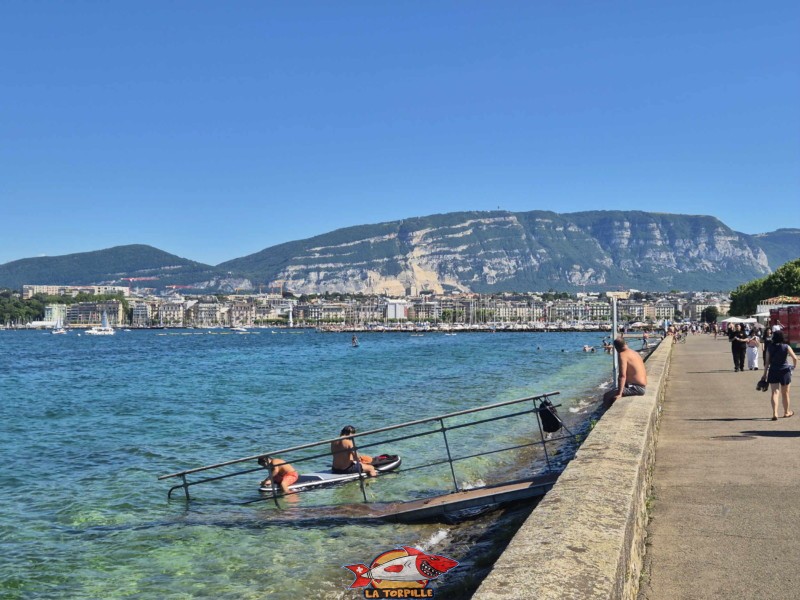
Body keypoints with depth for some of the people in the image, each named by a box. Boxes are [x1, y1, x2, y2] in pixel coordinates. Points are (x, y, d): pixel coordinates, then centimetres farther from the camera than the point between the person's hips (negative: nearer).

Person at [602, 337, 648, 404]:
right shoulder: (634, 353, 13)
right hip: (642, 387, 10)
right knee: (614, 390, 27)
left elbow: (622, 376, -24)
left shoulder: (622, 354, -14)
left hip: (636, 388, -10)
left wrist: (619, 394, -26)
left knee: (607, 396, -15)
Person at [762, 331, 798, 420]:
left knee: (774, 393, -1)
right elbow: (795, 358, -4)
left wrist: (765, 374, 4)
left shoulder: (770, 348, -2)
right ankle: (786, 412, 30)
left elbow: (767, 362, -2)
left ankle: (775, 413, -16)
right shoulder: (786, 347, -7)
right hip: (785, 371, -1)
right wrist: (794, 366, 17)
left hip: (773, 372, 1)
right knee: (785, 393, 14)